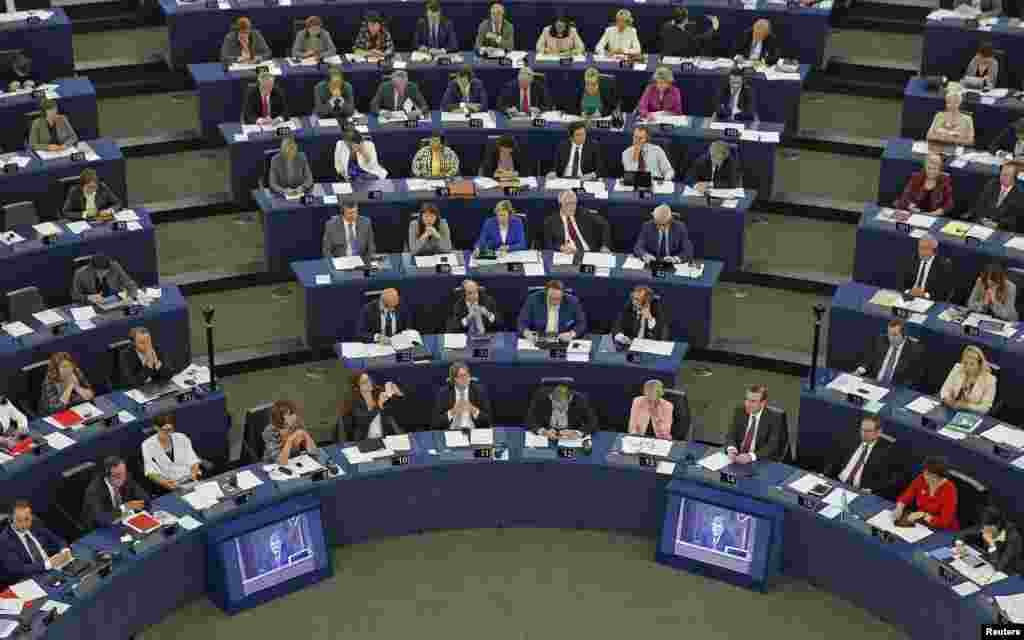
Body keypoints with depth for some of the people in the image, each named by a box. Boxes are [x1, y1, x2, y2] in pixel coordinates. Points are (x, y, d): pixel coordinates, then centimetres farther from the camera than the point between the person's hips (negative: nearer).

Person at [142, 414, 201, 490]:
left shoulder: (182, 439, 9)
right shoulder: (148, 445, 0)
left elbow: (192, 461, 8)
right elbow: (151, 472, -5)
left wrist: (195, 472, -14)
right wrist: (162, 482, -25)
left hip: (190, 481, 2)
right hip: (169, 487, -2)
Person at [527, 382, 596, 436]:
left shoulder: (581, 399, -13)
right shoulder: (540, 396, -13)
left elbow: (592, 422, -13)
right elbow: (530, 420, -12)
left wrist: (577, 433, -32)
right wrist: (543, 432, -31)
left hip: (571, 439, 1)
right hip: (545, 438, -1)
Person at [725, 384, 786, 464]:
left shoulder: (775, 416, -9)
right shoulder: (740, 411, 5)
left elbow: (773, 446, -17)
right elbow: (731, 436, 3)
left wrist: (751, 456, -32)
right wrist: (731, 449, -20)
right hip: (739, 458, 3)